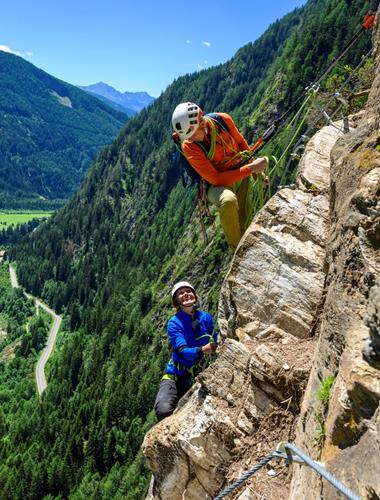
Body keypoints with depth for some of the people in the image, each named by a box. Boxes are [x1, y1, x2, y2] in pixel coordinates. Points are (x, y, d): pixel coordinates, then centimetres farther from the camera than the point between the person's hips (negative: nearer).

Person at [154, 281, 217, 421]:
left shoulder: (206, 317, -1)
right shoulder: (174, 323, -10)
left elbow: (215, 345, 1)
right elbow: (183, 351, -22)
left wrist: (215, 349, -23)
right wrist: (202, 350, -41)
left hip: (200, 377, 3)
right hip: (177, 376, -3)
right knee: (164, 411, -28)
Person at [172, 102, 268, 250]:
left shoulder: (223, 120, -16)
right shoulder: (188, 147, -26)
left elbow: (241, 142, 6)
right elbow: (216, 179, -26)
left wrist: (255, 168, 3)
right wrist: (250, 168, -29)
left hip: (242, 175, 5)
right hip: (218, 184, -4)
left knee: (244, 226, 7)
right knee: (228, 201, -38)